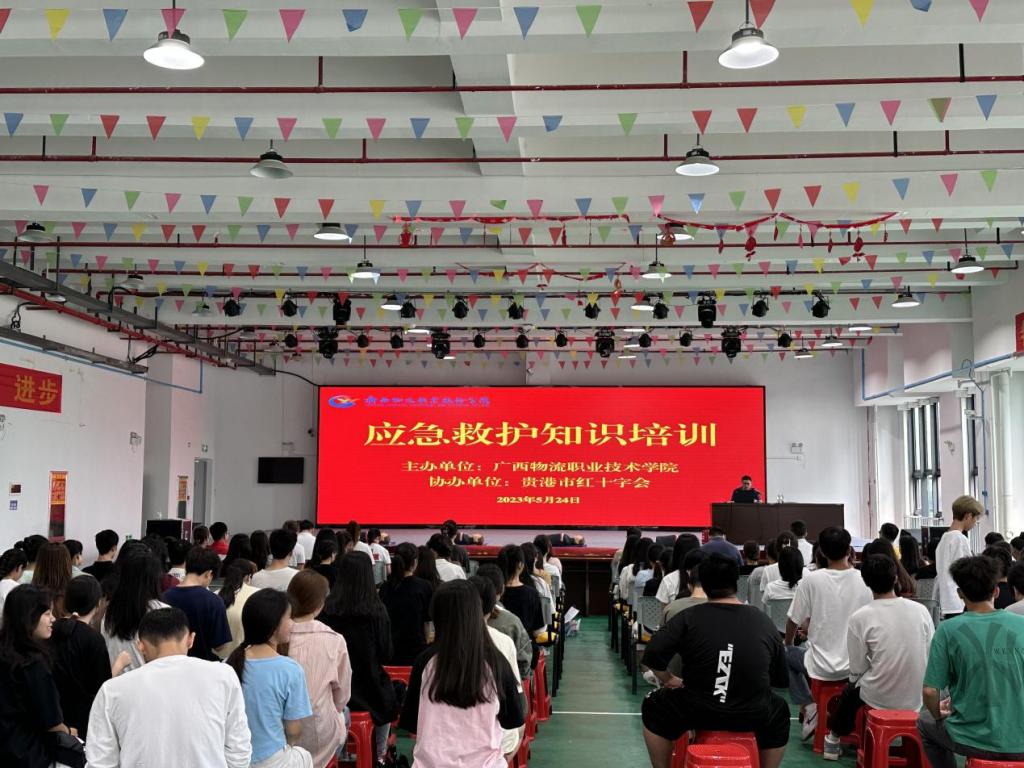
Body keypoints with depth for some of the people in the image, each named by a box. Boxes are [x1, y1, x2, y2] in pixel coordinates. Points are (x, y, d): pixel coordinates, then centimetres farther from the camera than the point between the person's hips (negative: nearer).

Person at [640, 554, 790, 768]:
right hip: (753, 715, 2)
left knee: (653, 707, 26)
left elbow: (652, 656, -9)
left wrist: (668, 680, 10)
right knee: (779, 714, 35)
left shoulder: (688, 618, -3)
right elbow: (782, 680, 10)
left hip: (697, 711, -2)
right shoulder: (764, 622, 3)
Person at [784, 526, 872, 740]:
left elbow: (794, 621, -5)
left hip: (822, 666, -3)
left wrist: (789, 643, 16)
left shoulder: (811, 580, -15)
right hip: (857, 665, 3)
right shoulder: (865, 581, -9)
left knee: (786, 655, 25)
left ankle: (808, 706, 8)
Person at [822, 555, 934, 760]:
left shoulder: (860, 617, -16)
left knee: (850, 689, 29)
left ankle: (834, 739, 46)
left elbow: (857, 669, -10)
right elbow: (931, 658, 1)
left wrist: (856, 682, 13)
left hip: (879, 698, -3)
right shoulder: (921, 610, -6)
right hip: (917, 698, 3)